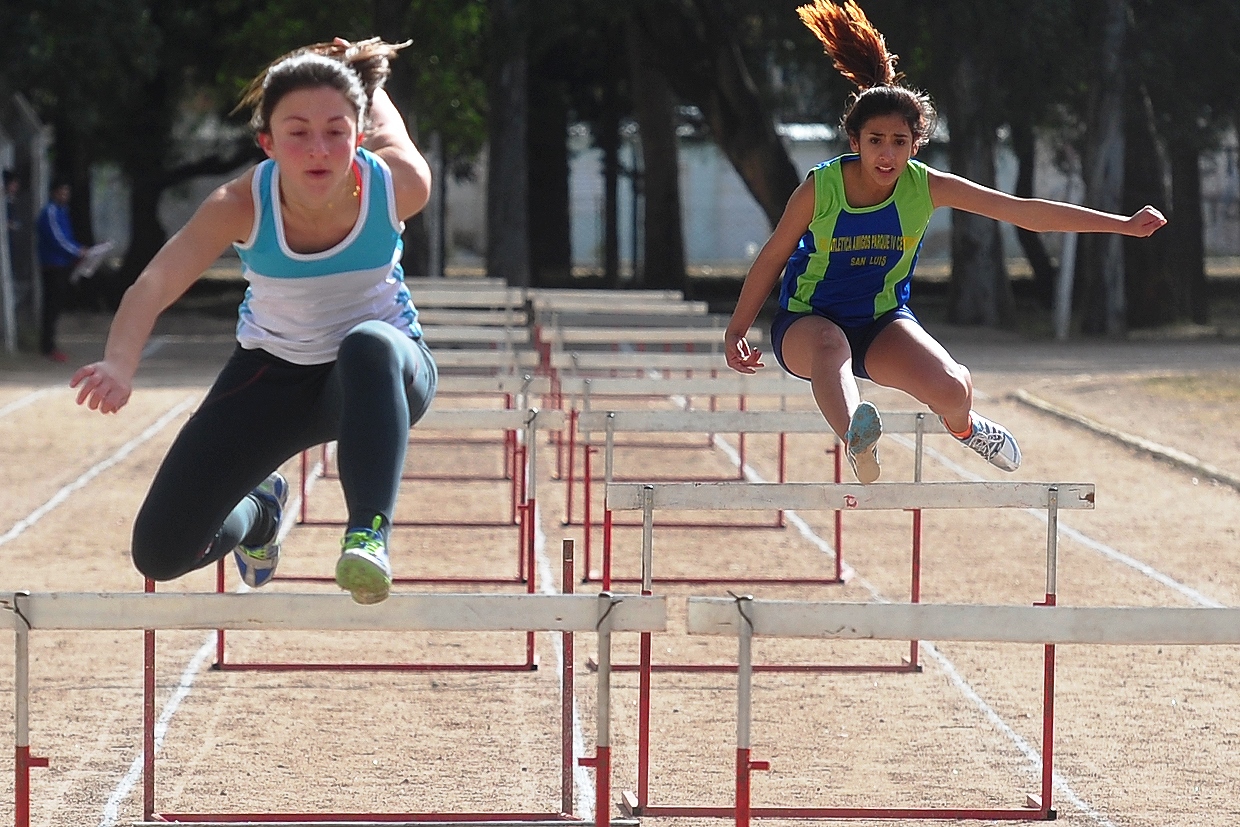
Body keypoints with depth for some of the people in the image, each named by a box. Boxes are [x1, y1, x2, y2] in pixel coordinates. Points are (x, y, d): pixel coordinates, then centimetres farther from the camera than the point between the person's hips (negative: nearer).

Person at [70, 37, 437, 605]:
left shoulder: (399, 185, -27)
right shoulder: (243, 205, -28)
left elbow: (385, 120, -4)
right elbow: (154, 287, -33)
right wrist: (118, 364, -53)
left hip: (381, 368, -2)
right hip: (274, 371, 2)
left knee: (370, 345, -42)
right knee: (161, 552, -2)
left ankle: (370, 530, -42)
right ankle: (258, 514, 33)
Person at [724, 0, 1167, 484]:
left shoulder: (925, 186, -13)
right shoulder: (820, 188, -18)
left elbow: (1025, 212, -11)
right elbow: (772, 257, -4)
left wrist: (1124, 225, -11)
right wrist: (736, 331, 2)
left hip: (883, 321, 3)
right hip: (806, 320, -2)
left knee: (951, 390, -21)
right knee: (830, 344, -39)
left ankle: (961, 425, 18)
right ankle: (855, 441, -68)